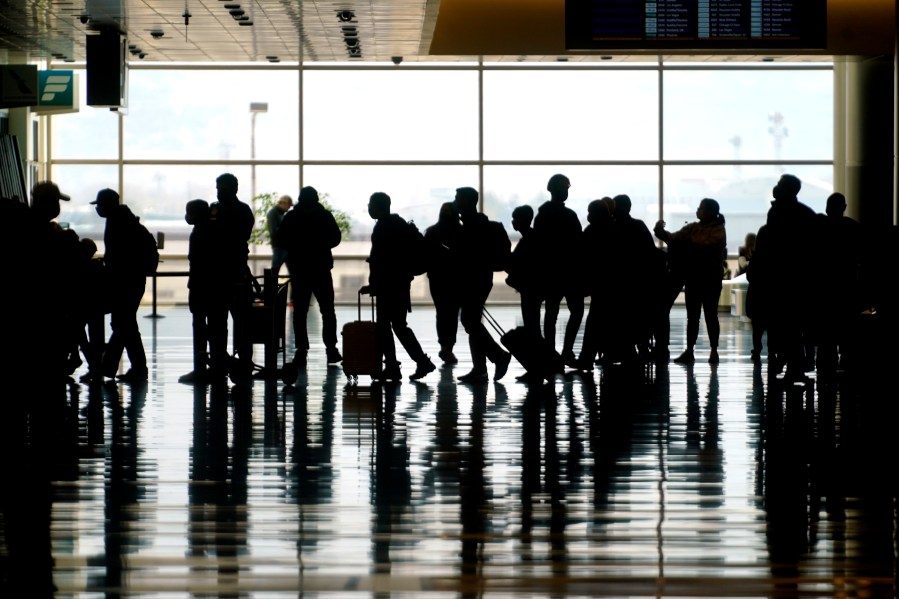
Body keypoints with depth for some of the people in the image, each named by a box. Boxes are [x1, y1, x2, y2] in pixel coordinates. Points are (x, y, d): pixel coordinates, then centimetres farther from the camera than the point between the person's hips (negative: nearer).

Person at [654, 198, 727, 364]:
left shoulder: (718, 230, -4)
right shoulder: (692, 228, 10)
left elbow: (708, 245, -21)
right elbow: (673, 239, 1)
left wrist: (689, 242, -17)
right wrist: (661, 232, -16)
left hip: (711, 278, -4)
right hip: (693, 277, 4)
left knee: (710, 315, 0)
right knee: (692, 315, 5)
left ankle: (714, 351, 6)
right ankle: (689, 351, 5)